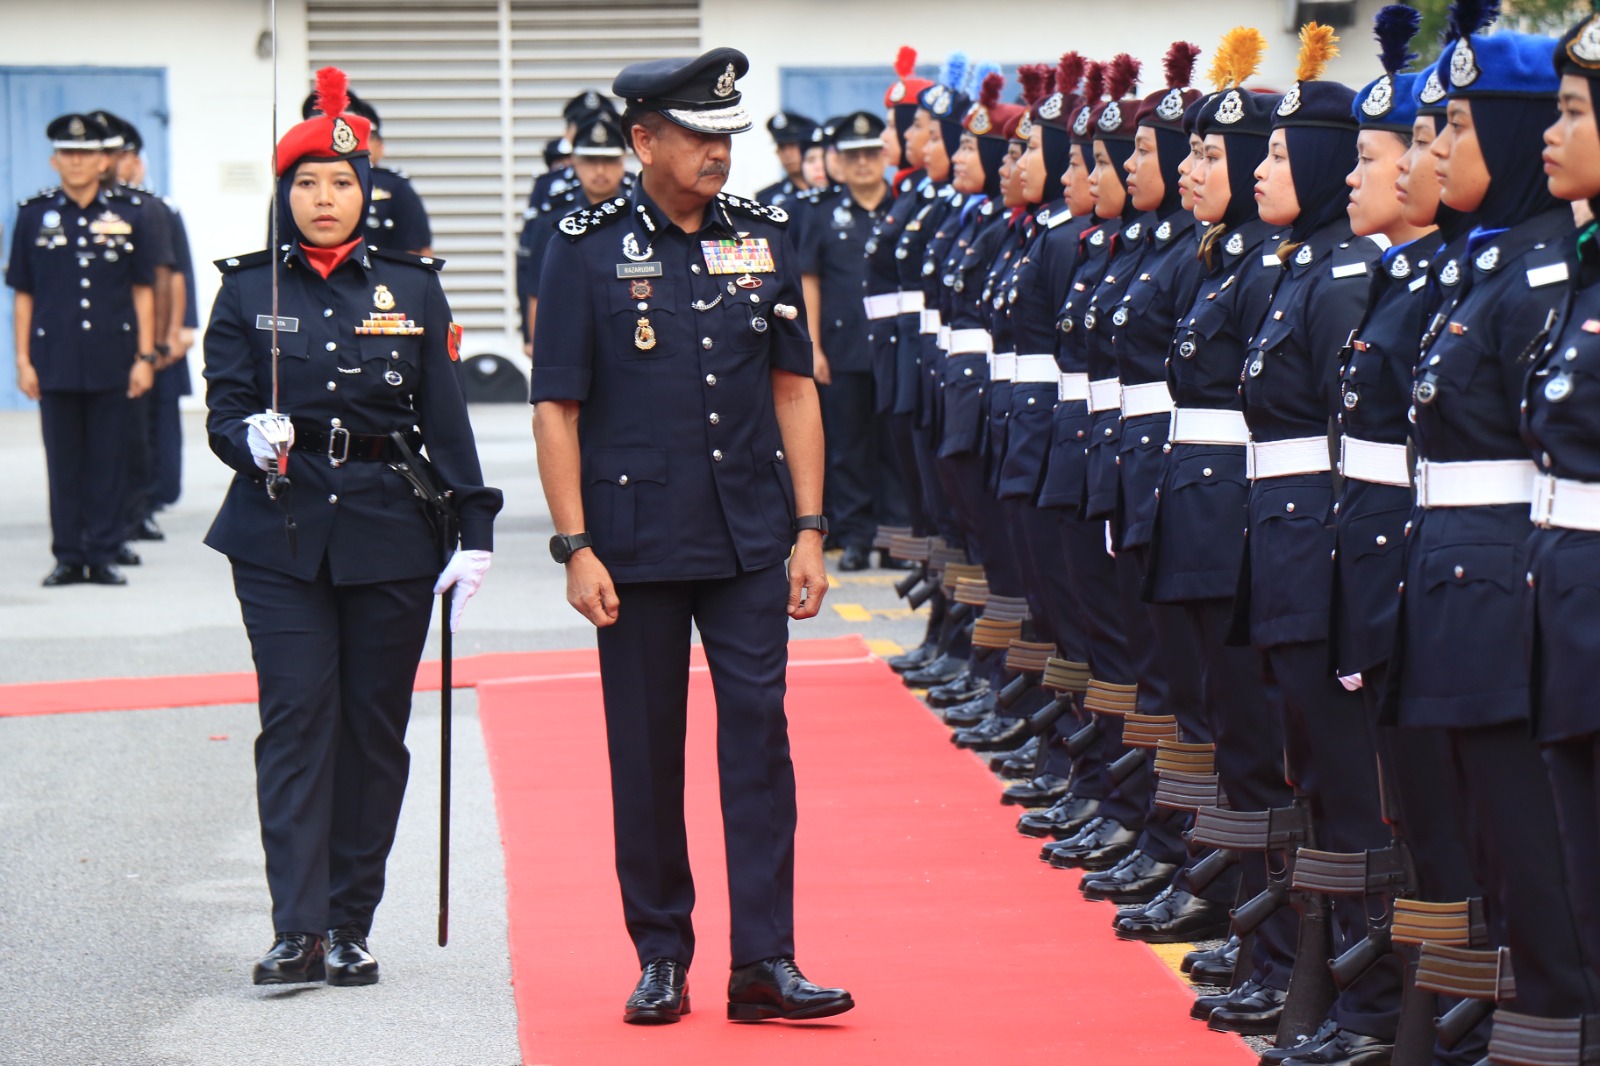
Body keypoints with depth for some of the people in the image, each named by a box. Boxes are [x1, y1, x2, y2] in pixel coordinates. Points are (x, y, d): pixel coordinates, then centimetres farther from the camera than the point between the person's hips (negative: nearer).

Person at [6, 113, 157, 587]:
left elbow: (143, 291, 6)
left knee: (109, 462, 2)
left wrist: (145, 357, 0)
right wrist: (23, 360, 1)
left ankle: (104, 555, 10)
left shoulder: (128, 215, 4)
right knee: (64, 463, 4)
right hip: (56, 364, 0)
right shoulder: (34, 215, 4)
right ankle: (68, 557, 10)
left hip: (113, 363, 0)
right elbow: (23, 295, 6)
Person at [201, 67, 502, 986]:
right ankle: (299, 932, -11)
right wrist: (252, 438, -22)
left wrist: (475, 530, -2)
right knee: (297, 719, -9)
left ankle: (353, 928, 12)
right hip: (281, 535, -1)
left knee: (375, 727, 4)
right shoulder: (248, 292, 5)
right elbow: (223, 411, 1)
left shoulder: (414, 290, 6)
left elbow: (445, 419, 5)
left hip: (391, 533, 1)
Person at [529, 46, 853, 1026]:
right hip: (636, 541, -2)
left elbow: (793, 388, 11)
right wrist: (576, 548, -9)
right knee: (646, 752, 5)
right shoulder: (589, 250, -3)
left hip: (750, 540, 2)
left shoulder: (762, 238, 7)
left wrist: (809, 529, 5)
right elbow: (556, 408, -3)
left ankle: (764, 961, 0)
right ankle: (661, 954, 16)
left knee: (758, 732, -2)